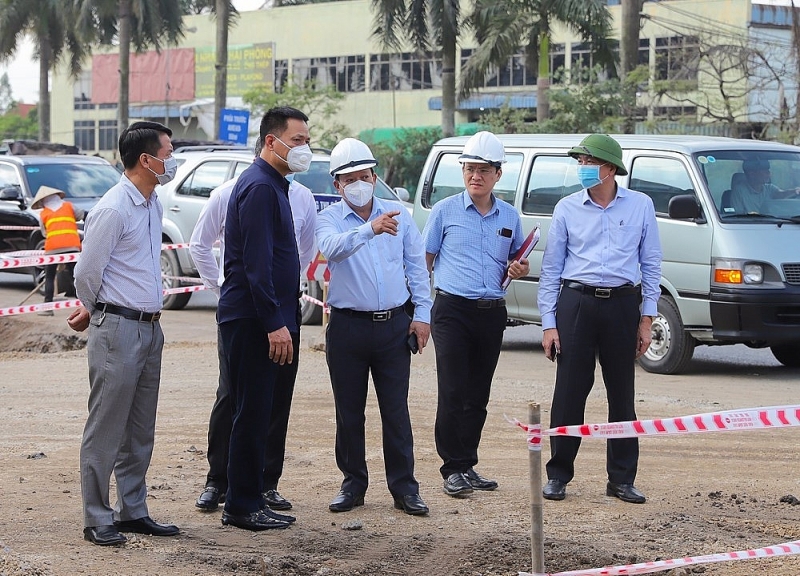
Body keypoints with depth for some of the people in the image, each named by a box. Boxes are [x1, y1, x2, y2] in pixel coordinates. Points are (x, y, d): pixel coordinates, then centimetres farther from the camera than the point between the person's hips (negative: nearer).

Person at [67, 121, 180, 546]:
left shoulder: (154, 206, 13)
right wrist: (94, 313, 7)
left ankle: (133, 512, 21)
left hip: (149, 328, 9)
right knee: (106, 430, -3)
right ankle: (97, 519, 2)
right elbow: (86, 273, -11)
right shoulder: (113, 210, -15)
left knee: (141, 431, 13)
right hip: (118, 329, -8)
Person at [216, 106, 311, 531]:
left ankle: (249, 502, 18)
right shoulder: (260, 187, -15)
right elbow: (256, 263, -21)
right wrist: (274, 324, -22)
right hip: (252, 320, -10)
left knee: (256, 414, 13)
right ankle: (242, 507, 0)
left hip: (260, 320, 10)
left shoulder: (273, 185, 17)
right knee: (252, 414, -5)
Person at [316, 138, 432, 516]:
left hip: (394, 325, 1)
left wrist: (422, 314, 6)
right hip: (348, 326, -1)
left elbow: (417, 267, 14)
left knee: (396, 411, 1)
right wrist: (369, 229, -40)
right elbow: (331, 247, -24)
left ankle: (404, 487, 6)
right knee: (349, 412, 6)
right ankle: (353, 484, 17)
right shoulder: (330, 219, -1)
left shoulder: (399, 215, 9)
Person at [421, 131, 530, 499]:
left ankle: (468, 465, 17)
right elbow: (424, 260, 4)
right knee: (453, 393, -9)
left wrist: (520, 270, -2)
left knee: (478, 395, 9)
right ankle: (453, 470, -5)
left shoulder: (509, 217, 11)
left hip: (492, 313, 4)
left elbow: (516, 264, 22)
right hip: (453, 309, -4)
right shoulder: (445, 211, 2)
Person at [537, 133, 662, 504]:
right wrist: (548, 324, 0)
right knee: (569, 392, -1)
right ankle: (558, 474, 9)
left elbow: (650, 264, 8)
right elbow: (550, 269, 6)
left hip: (622, 305, 0)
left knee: (622, 394, 5)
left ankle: (622, 479, 12)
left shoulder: (640, 206, 5)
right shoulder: (567, 209, 5)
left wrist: (646, 320, 3)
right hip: (576, 303, 0)